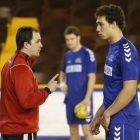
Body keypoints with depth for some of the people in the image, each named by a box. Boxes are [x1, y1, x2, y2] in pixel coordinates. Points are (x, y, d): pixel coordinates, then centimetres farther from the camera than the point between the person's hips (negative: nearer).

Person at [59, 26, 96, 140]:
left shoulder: (87, 54, -7)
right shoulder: (68, 55, 12)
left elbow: (92, 77, -11)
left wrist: (87, 98, -18)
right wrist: (62, 83, 8)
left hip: (83, 100, -7)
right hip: (70, 99, 7)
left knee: (86, 131, -8)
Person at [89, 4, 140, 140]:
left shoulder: (126, 51, -16)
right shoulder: (113, 49, 14)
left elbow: (129, 91, -22)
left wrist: (107, 114, -14)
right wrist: (98, 115, 19)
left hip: (123, 123, -9)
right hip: (113, 122, 9)